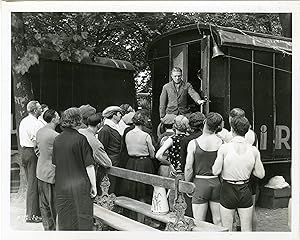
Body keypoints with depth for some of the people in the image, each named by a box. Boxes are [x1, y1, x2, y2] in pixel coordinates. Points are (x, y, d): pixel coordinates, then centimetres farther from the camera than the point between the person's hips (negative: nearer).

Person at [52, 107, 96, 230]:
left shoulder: (57, 139, 2)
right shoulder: (81, 139, -13)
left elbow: (55, 163, 10)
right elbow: (89, 165, -13)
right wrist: (93, 185, -6)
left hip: (61, 186, 5)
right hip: (80, 186, -5)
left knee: (64, 220, 15)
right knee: (82, 218, 4)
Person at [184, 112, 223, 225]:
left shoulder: (194, 143, -10)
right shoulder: (221, 143, -5)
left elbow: (188, 168, -7)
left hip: (200, 183, -2)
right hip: (217, 182, 3)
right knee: (219, 222, 13)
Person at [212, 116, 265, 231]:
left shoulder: (224, 148, -13)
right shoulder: (253, 150, -6)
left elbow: (215, 171, -10)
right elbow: (261, 174, 1)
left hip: (228, 190, -2)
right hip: (245, 191, 2)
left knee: (226, 230, 12)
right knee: (247, 230, 14)